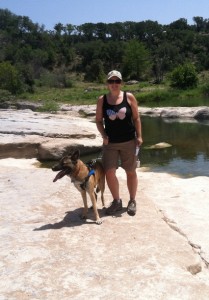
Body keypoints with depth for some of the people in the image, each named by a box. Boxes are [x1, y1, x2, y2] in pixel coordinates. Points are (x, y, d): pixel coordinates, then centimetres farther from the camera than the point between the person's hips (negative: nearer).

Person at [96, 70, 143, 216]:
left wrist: (139, 136, -6)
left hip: (129, 141, -1)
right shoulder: (102, 100, 0)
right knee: (109, 172, -3)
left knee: (131, 172, 8)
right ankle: (117, 201, 18)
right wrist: (104, 135, -9)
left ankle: (132, 201, 25)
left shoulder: (129, 97, -3)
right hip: (110, 142, 1)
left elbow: (136, 118, 1)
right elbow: (99, 120, 5)